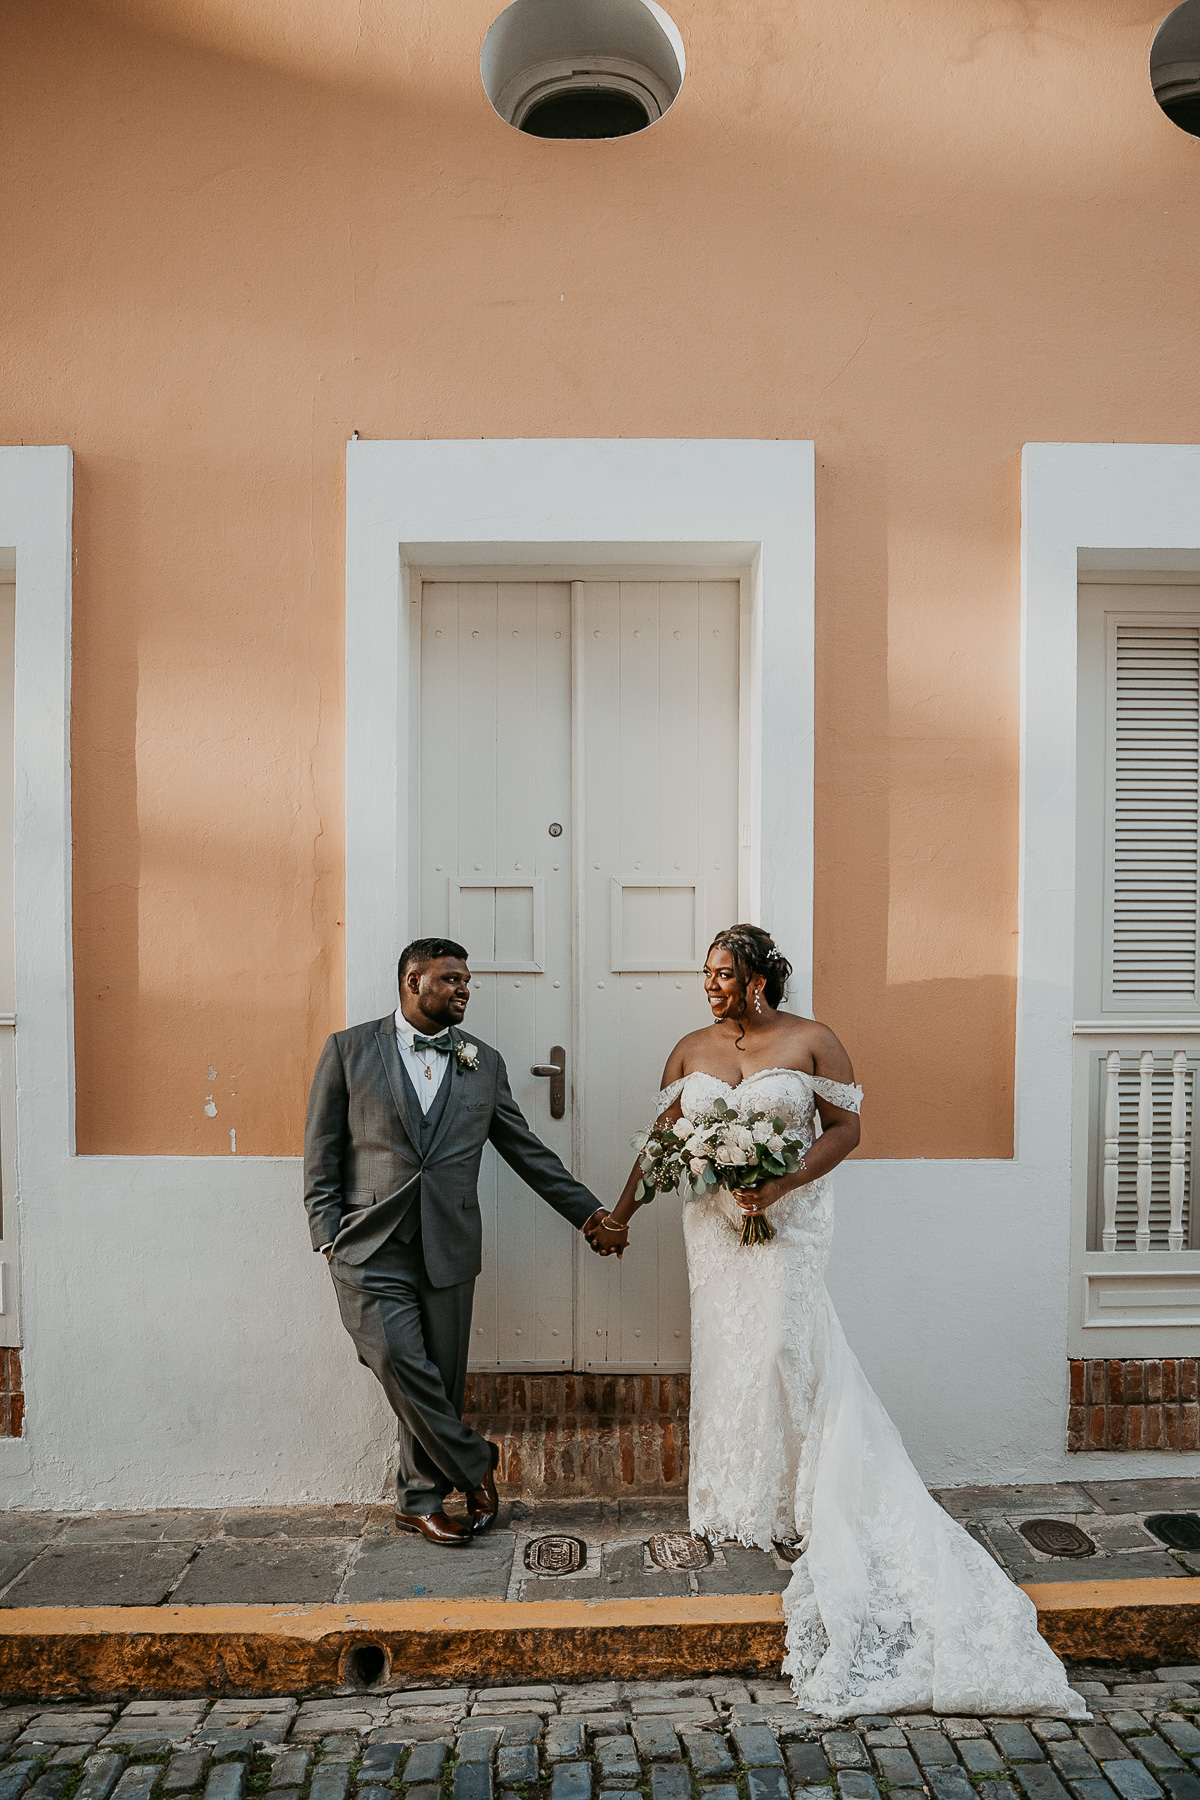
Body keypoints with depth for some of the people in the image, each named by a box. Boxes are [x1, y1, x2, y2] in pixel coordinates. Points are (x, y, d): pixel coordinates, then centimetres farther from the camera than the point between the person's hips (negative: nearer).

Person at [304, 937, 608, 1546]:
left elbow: (528, 1151, 14)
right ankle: (474, 1465, 14)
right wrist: (329, 1238, -5)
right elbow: (321, 1154, 3)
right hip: (371, 1250, -2)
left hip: (448, 1248, 3)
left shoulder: (484, 1063, 9)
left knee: (440, 1380, 7)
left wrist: (590, 1212, 12)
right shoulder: (349, 1049, 2)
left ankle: (420, 1500, 29)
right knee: (403, 1369, -11)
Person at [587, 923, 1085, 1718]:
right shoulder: (691, 1050, 5)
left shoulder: (812, 1042, -5)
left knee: (780, 1346, -7)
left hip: (789, 1220, -3)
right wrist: (622, 1212, 6)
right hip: (714, 1220, 4)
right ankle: (736, 1502, 22)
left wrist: (783, 1184, -18)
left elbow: (846, 1127, -5)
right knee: (726, 1350, 7)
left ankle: (790, 1503, 12)